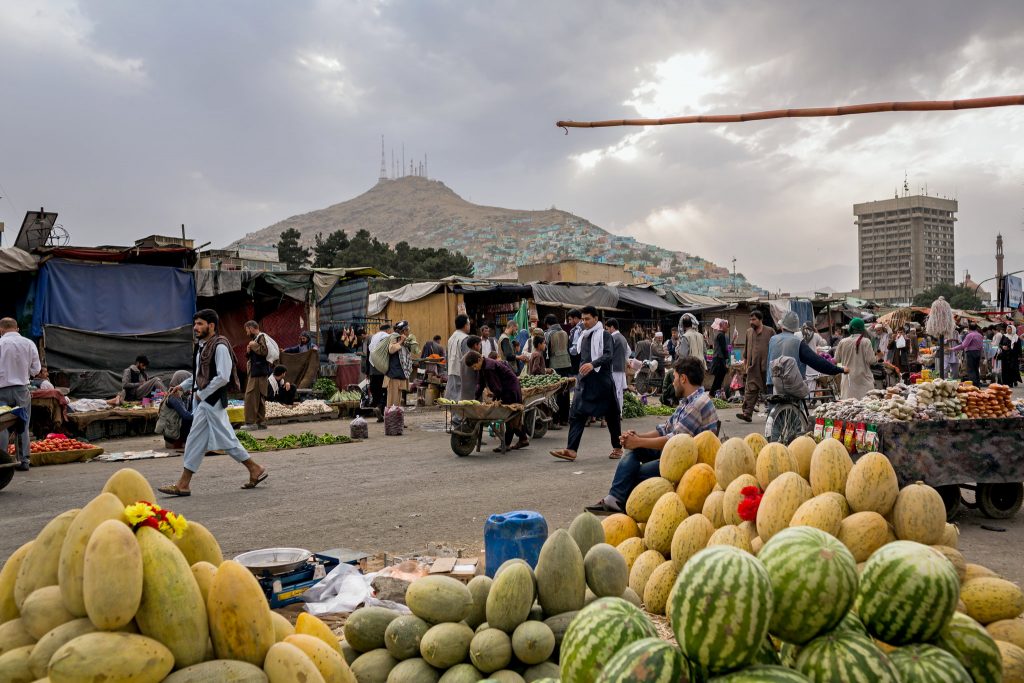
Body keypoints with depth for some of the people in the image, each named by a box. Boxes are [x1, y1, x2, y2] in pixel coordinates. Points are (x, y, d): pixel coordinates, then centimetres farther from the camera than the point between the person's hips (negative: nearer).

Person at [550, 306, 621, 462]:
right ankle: (571, 450, -10)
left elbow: (609, 355, -21)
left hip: (601, 381, -6)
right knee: (576, 414, -5)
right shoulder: (584, 336, 15)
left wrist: (593, 364, -35)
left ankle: (617, 447, 22)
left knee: (611, 415, 7)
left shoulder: (604, 335, -6)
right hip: (584, 381, 6)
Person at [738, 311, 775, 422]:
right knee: (750, 390, -7)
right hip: (753, 367, 2)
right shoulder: (749, 332, 12)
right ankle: (747, 413, -12)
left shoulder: (770, 331, 1)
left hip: (767, 367, -2)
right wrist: (745, 359, 17)